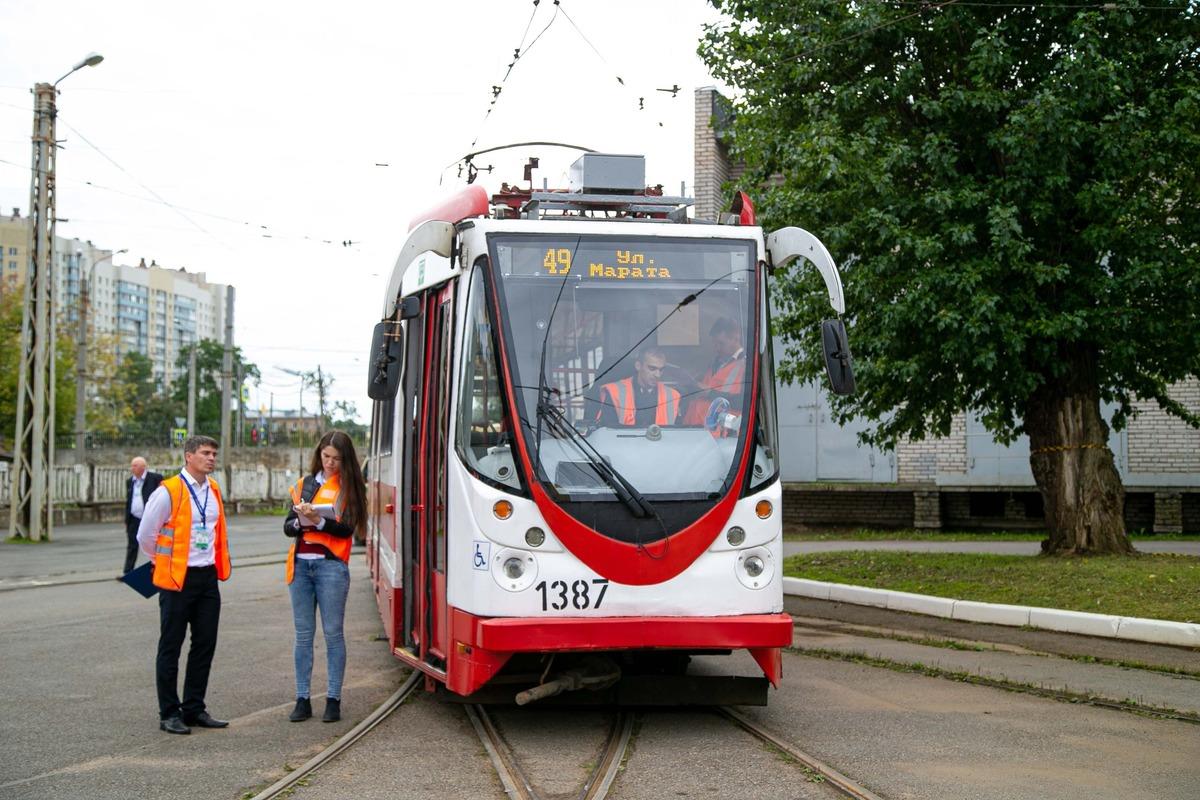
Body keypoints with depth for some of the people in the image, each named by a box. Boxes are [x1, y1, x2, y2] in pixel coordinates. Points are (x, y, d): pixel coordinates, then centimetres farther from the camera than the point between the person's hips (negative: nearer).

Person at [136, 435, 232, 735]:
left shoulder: (214, 490, 10)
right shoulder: (168, 492, -12)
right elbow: (145, 535, -5)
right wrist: (165, 562, 8)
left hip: (208, 576, 7)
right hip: (177, 578, -7)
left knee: (205, 644, 9)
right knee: (171, 647, 1)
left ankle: (194, 708, 19)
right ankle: (169, 713, 8)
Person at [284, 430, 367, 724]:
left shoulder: (348, 487, 3)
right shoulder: (304, 484, 15)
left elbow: (347, 529, -8)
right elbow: (287, 526, 10)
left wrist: (318, 521, -21)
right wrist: (300, 522, -11)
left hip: (331, 565, -4)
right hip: (300, 564, 4)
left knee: (333, 633, -3)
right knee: (303, 635, 6)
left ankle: (333, 700, 2)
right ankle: (303, 699, 9)